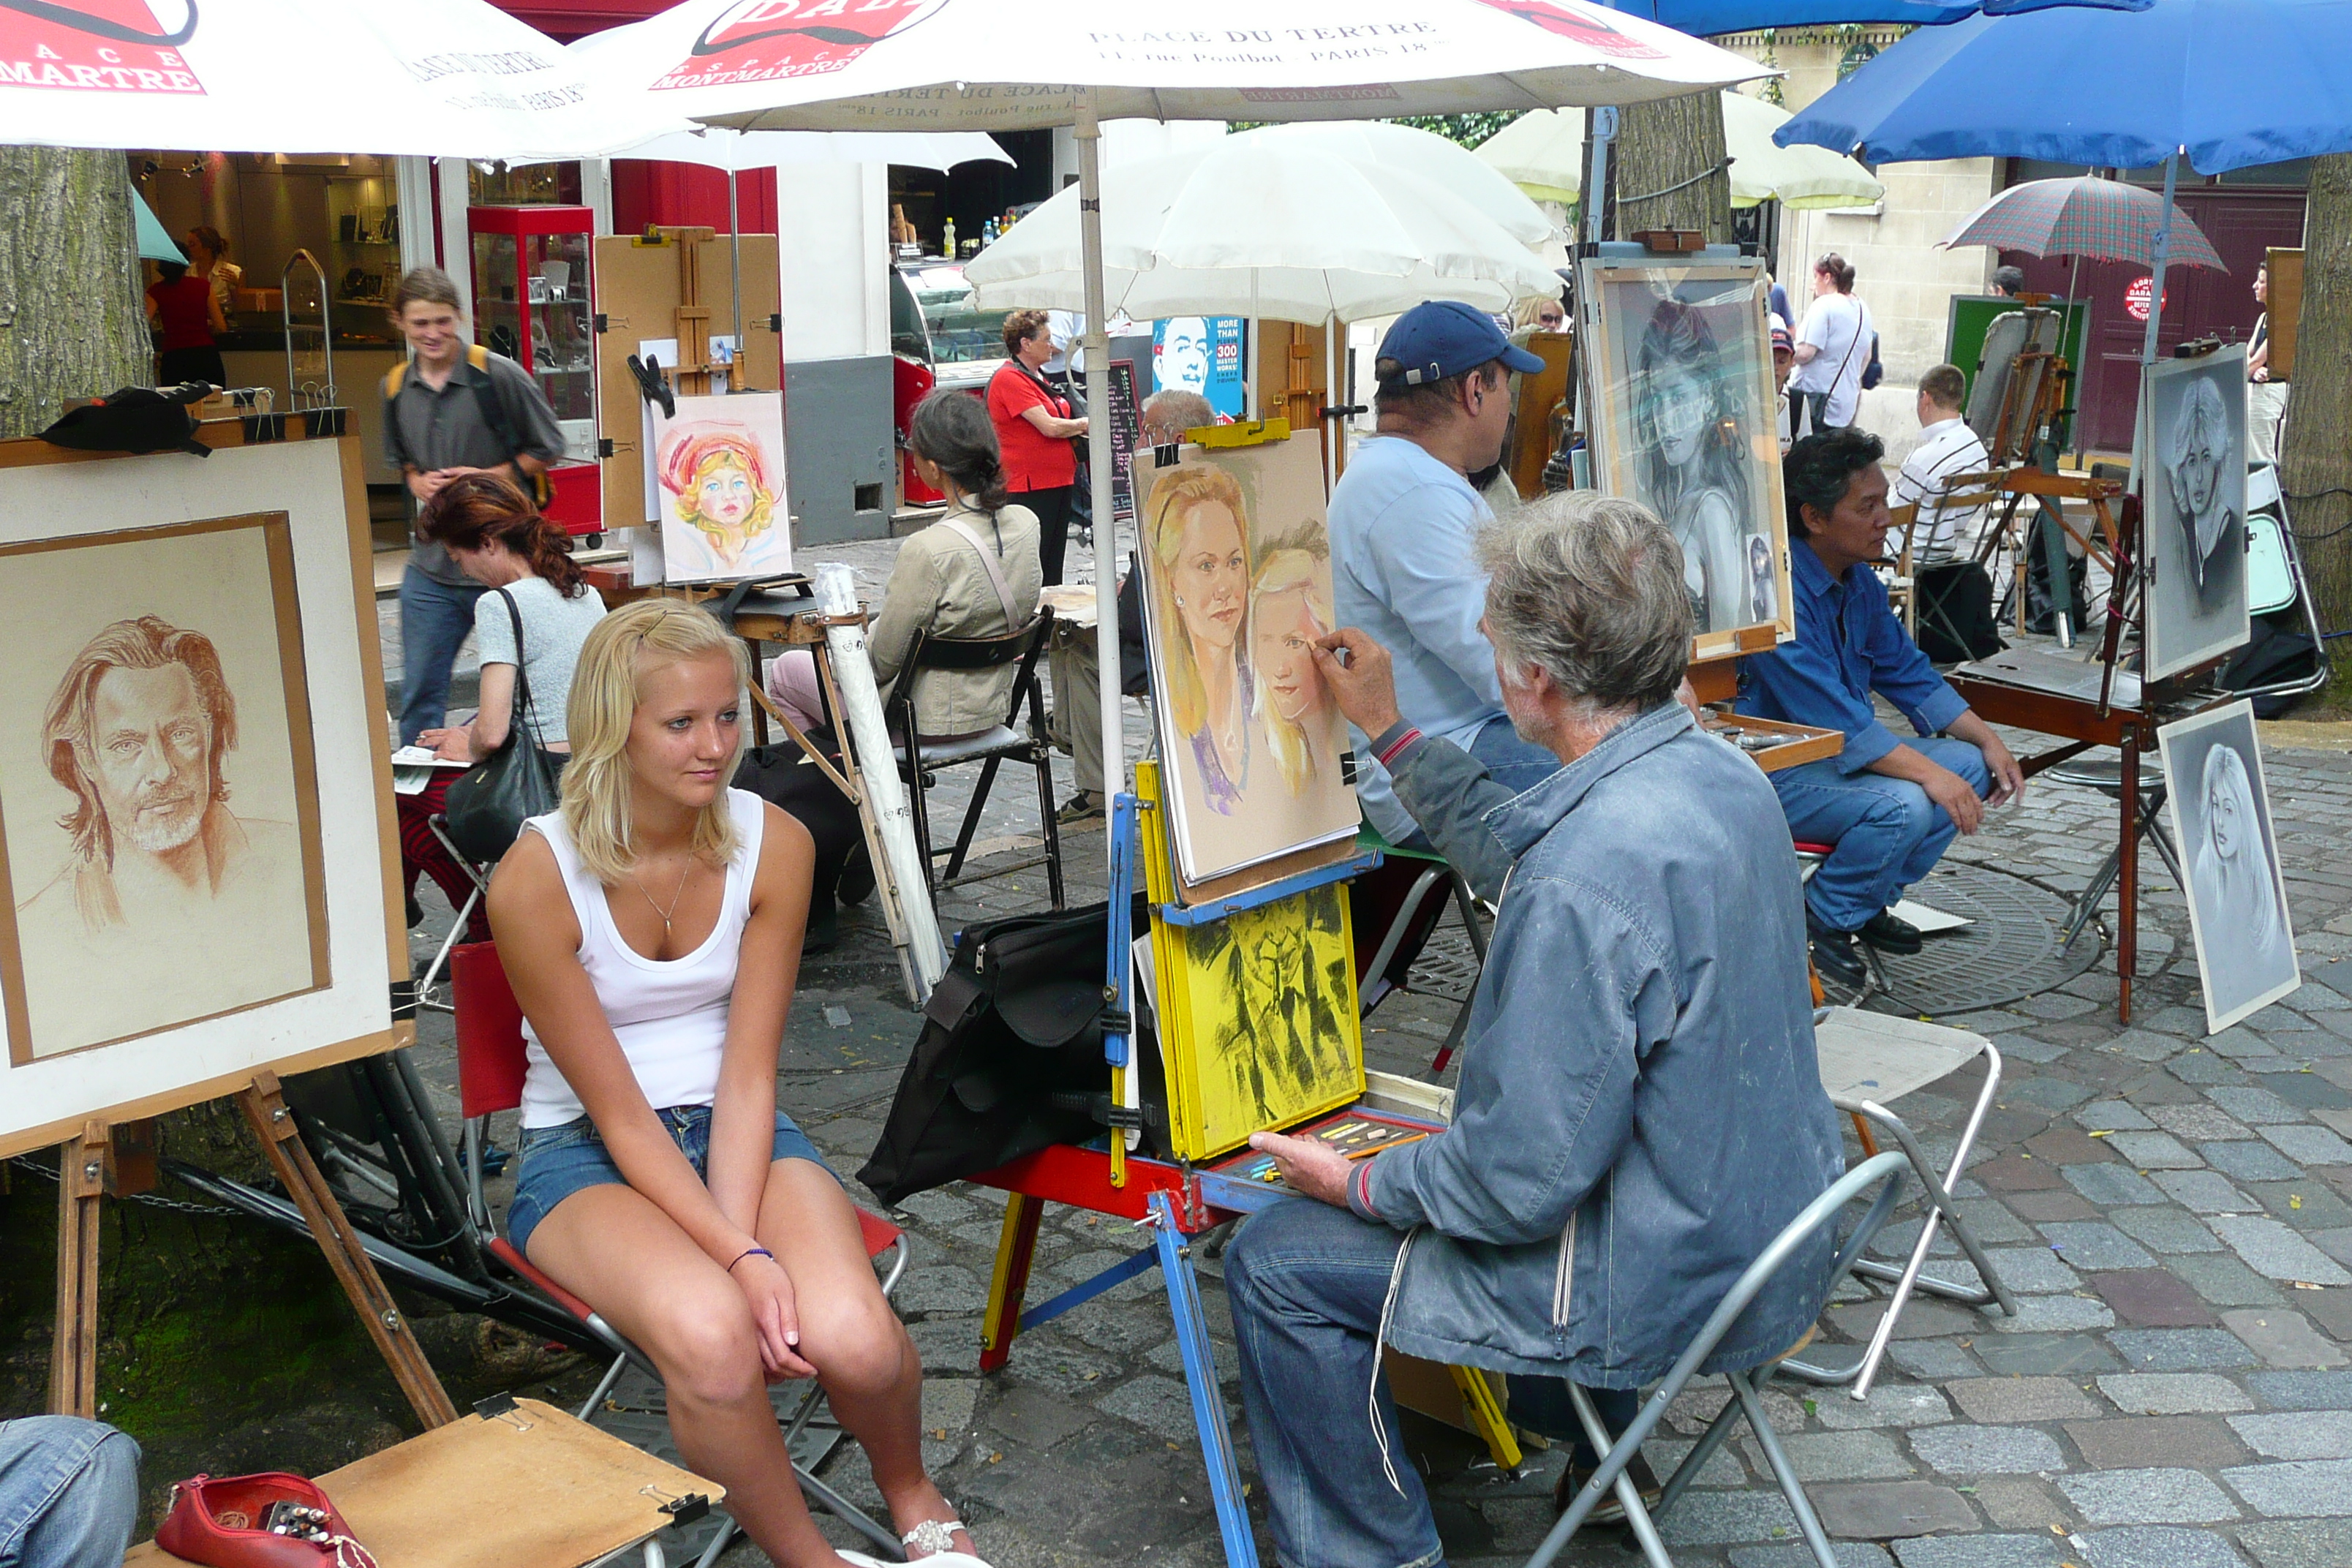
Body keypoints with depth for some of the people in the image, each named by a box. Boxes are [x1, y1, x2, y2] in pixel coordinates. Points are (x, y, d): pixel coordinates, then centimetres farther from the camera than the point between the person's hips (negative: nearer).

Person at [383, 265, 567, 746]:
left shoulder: (497, 375, -8)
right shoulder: (396, 388, 7)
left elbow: (548, 449, -2)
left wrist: (483, 478, -12)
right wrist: (418, 482, 1)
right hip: (430, 568, 4)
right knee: (420, 693, 9)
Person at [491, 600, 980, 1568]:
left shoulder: (773, 844, -7)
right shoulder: (535, 878, -17)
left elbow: (747, 1073, -8)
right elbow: (619, 1113, -14)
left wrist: (747, 1247, -22)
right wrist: (738, 1258, -23)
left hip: (738, 1128, 3)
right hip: (585, 1153, -2)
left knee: (855, 1340, -27)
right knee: (709, 1335, -35)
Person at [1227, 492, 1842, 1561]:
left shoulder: (1589, 879, -34)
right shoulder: (1717, 771, -3)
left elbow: (1526, 1178, -28)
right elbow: (1514, 848, 16)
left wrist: (1360, 1183, -11)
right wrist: (1388, 730, 19)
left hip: (1665, 1287, -9)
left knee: (1272, 1265, 0)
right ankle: (1600, 1459, 47)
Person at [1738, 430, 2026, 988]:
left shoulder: (1860, 582, 6)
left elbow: (1910, 676, 15)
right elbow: (1830, 718, -29)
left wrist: (1988, 740, 3)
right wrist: (1928, 773, -31)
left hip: (1842, 750, 10)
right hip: (1772, 772, -10)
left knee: (1971, 764, 2)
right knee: (1904, 805, -29)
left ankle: (1871, 899, 10)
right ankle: (1817, 922, -7)